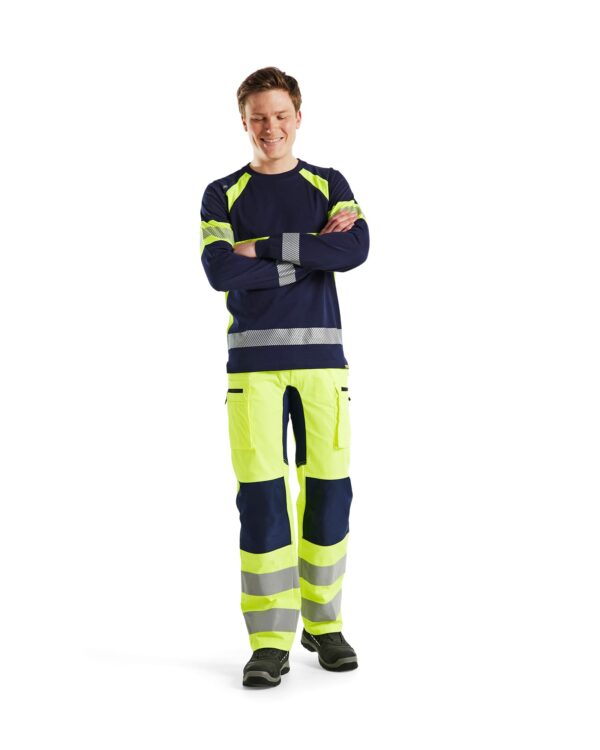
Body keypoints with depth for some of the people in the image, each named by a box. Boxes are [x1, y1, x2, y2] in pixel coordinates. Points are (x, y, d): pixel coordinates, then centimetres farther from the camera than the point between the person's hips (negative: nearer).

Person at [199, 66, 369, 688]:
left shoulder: (329, 185, 12)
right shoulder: (223, 195, 9)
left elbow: (356, 248, -8)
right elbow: (219, 271, -9)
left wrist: (264, 248, -11)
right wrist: (309, 252, -9)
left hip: (321, 355, 1)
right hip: (253, 357, -1)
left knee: (329, 491, 2)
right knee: (261, 495, -7)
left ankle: (324, 624, 19)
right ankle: (271, 642, 0)